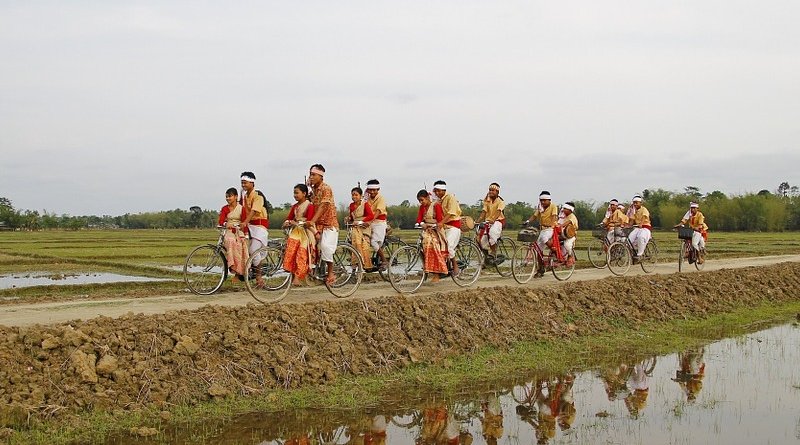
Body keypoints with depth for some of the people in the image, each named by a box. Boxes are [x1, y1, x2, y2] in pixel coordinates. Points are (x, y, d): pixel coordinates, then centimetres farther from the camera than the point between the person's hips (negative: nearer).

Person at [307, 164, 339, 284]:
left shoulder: (326, 188, -14)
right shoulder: (313, 189, 10)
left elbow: (322, 207, -24)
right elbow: (313, 207, 9)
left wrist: (312, 221, -33)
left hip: (329, 223, -7)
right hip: (318, 224, 7)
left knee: (325, 246, -21)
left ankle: (330, 273, -8)